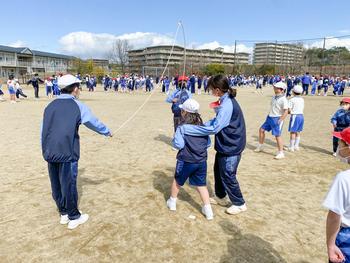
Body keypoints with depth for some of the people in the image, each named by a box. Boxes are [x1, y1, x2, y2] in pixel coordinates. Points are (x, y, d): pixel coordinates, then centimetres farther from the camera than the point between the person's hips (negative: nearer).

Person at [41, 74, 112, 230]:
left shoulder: (50, 106, 10)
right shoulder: (77, 106, -4)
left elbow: (43, 131, 11)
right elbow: (95, 123, 6)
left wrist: (46, 152, 19)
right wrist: (107, 132, 23)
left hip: (49, 153, 5)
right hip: (67, 153, -5)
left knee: (56, 185, 15)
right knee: (69, 185, 6)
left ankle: (63, 213, 33)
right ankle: (74, 217, 21)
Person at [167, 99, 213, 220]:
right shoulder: (202, 126, 1)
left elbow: (178, 144, -17)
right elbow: (208, 143, 6)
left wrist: (174, 139, 2)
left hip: (186, 161, -3)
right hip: (201, 161, 3)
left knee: (177, 181, 20)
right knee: (201, 185, 13)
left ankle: (172, 202, 38)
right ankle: (208, 211, 12)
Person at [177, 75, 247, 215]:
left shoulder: (227, 105, -28)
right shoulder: (226, 101, 3)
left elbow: (213, 128, -33)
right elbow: (217, 120, 12)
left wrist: (186, 129, -32)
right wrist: (202, 125, -5)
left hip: (231, 147, -10)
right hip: (225, 145, 10)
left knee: (227, 176, 6)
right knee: (218, 171, 21)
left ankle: (239, 204, 26)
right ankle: (220, 197, 40)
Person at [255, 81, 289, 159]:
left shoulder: (283, 99, -17)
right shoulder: (274, 97, 8)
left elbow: (286, 111, -21)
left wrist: (280, 120, -28)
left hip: (277, 119, -9)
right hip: (270, 117, 9)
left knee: (277, 135, -8)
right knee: (261, 129, 13)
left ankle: (281, 153, 2)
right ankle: (259, 147, 29)